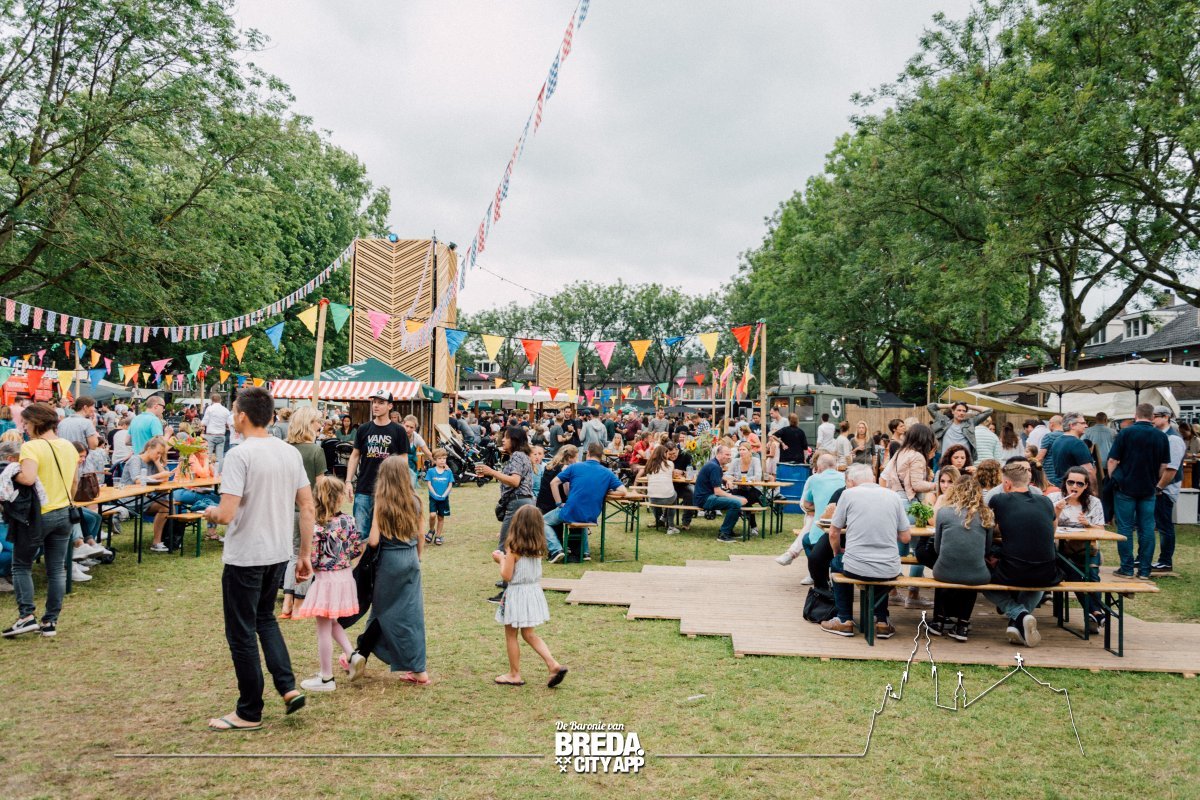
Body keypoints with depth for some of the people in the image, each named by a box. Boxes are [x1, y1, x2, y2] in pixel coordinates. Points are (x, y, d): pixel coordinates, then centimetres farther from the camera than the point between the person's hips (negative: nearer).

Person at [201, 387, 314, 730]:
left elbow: (226, 515, -23)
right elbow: (308, 508, 5)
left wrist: (211, 513, 0)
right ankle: (288, 687, 16)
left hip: (244, 558, -7)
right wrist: (305, 554, 12)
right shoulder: (291, 453, 3)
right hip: (279, 554, 7)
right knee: (265, 618, 26)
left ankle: (249, 713, 19)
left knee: (241, 634, 8)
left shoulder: (239, 455, -18)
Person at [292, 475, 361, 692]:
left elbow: (311, 560, -16)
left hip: (325, 579, -6)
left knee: (323, 629, 7)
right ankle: (351, 655, 21)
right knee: (332, 622, 28)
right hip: (345, 576, 6)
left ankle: (326, 678, 17)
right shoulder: (348, 520, -6)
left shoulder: (316, 528, -18)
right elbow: (357, 549, 0)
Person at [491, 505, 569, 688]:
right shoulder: (538, 548, 0)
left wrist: (501, 559, -1)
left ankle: (514, 675, 22)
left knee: (511, 635, 12)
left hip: (516, 594, -6)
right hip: (534, 591, 6)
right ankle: (554, 665, 6)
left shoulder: (513, 548, -19)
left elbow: (506, 576, -17)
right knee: (529, 633, 19)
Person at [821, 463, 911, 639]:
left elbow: (833, 534, 3)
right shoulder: (894, 496, 5)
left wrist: (837, 552, 23)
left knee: (837, 563, 32)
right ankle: (882, 622, 31)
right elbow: (905, 538, 7)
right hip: (890, 571, 3)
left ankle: (845, 620, 28)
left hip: (856, 568, -3)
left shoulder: (848, 494, -2)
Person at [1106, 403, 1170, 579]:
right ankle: (1144, 570, 10)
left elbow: (1112, 460, -9)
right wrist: (1157, 484, 19)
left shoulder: (1126, 433, -9)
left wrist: (1113, 479, 5)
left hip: (1126, 487, -3)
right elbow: (1164, 465, 7)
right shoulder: (1161, 436, 3)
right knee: (1147, 528, 7)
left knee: (1125, 528, 2)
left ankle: (1127, 568, 4)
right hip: (1149, 489, 3)